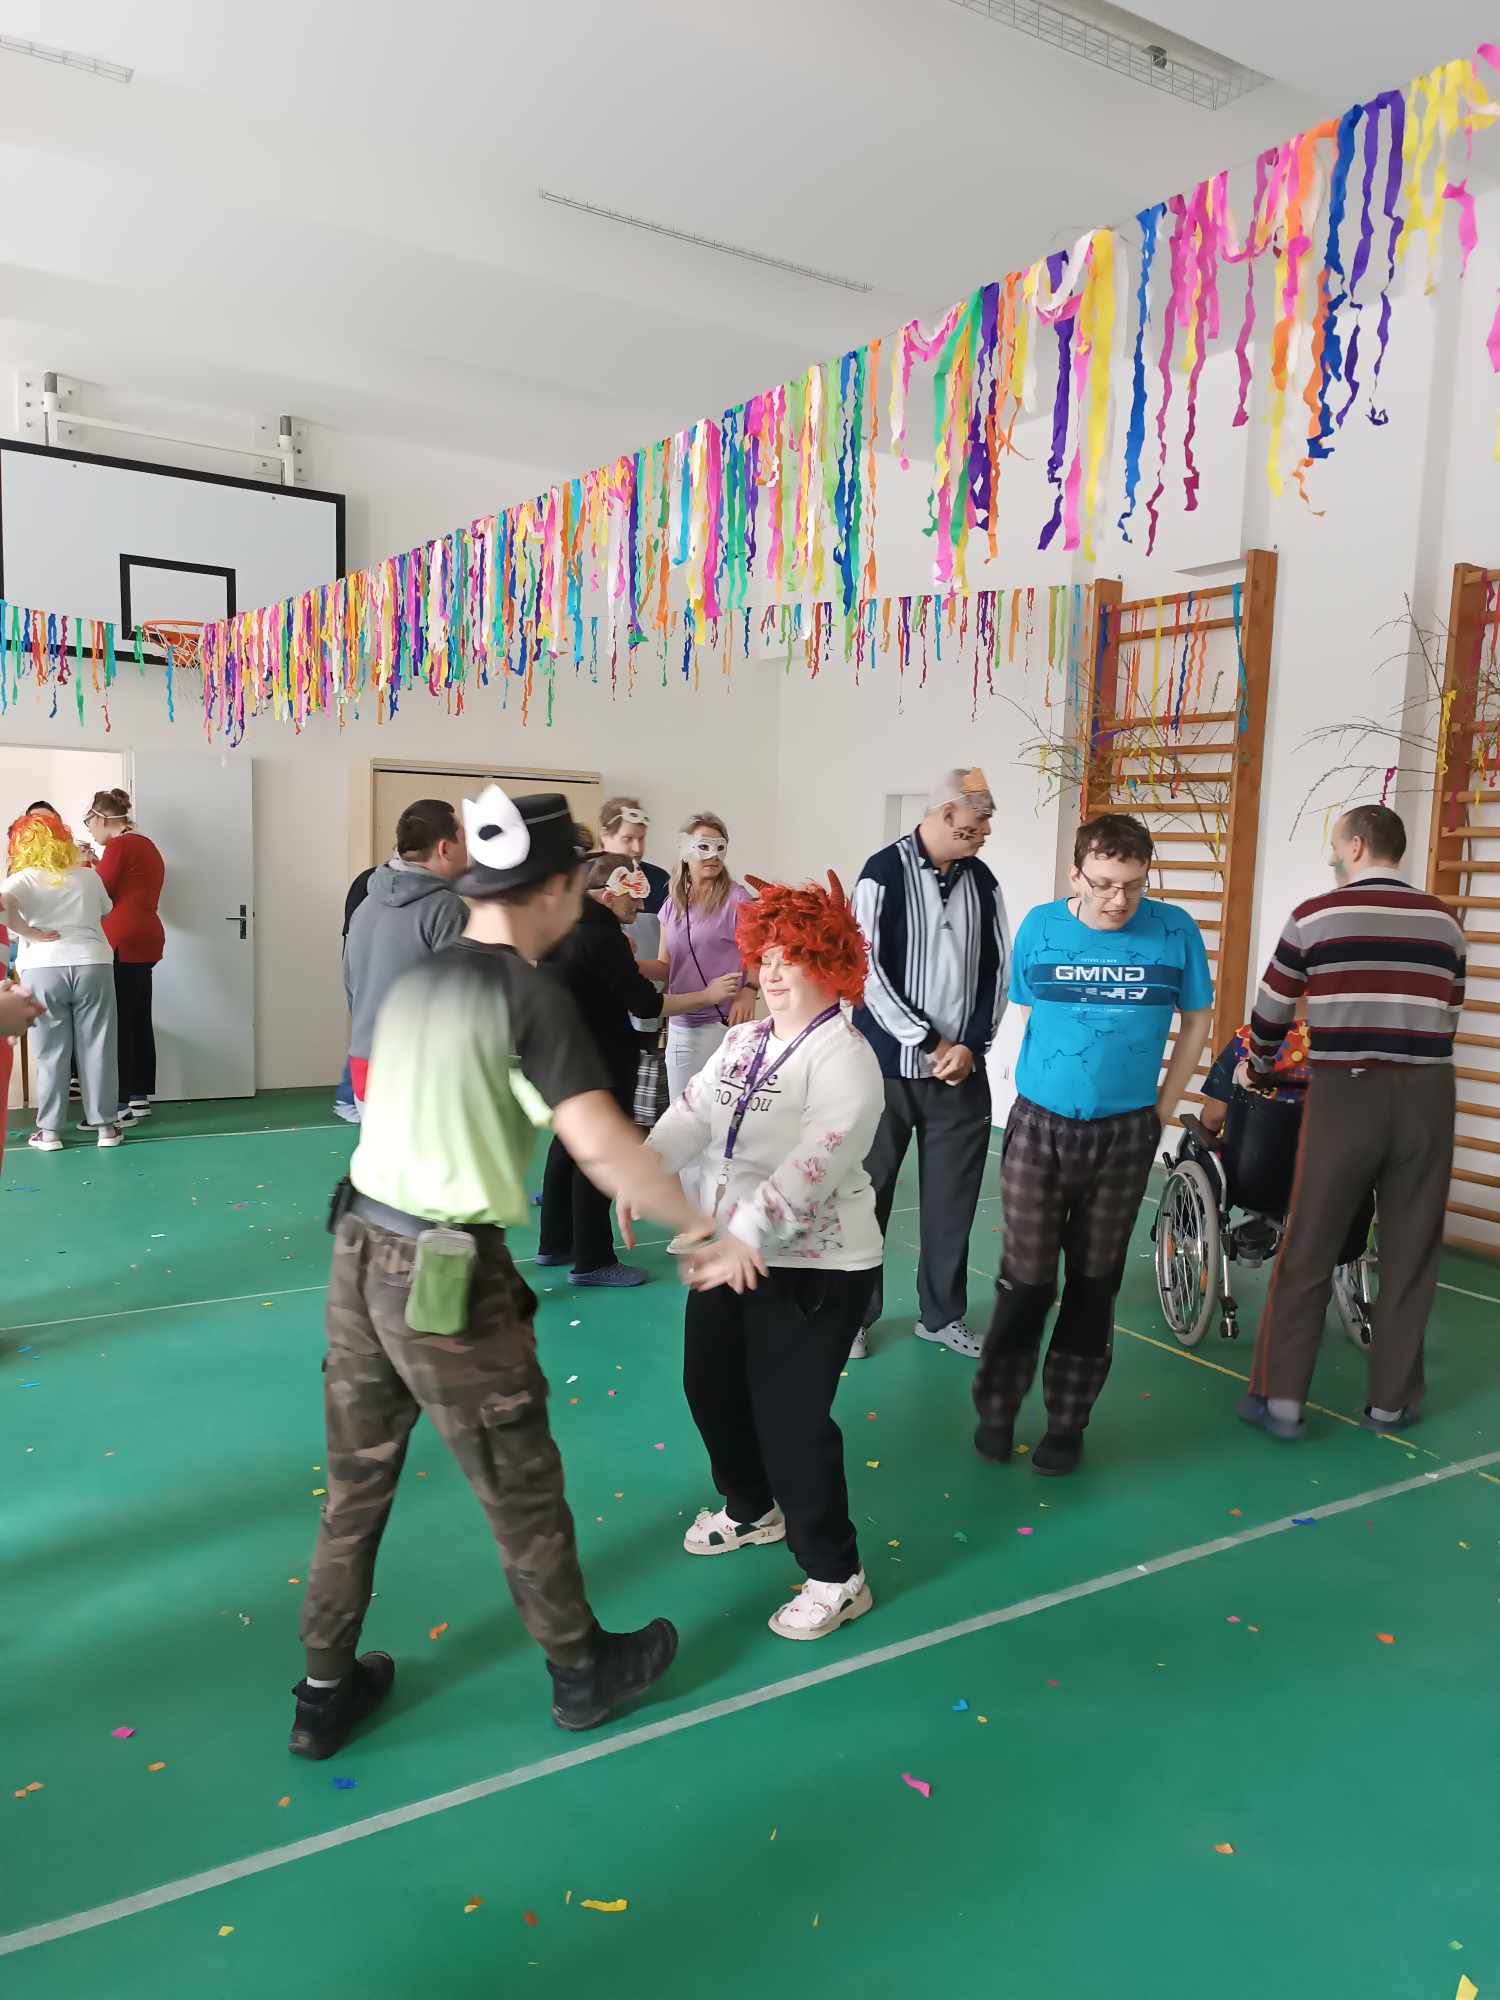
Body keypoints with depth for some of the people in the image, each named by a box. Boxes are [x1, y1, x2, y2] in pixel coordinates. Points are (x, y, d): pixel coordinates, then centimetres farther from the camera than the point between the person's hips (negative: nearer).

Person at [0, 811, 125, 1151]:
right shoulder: (88, 876, 9)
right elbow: (105, 913, 22)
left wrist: (28, 934, -10)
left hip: (43, 970, -1)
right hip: (93, 965, 2)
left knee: (51, 1053, 7)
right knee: (97, 1048, 7)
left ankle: (49, 1131, 12)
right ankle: (105, 1125, 12)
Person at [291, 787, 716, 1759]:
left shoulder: (421, 975, 7)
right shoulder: (531, 993, -16)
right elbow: (600, 1144, -25)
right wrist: (703, 1224, -14)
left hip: (361, 1252, 7)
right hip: (447, 1279, -7)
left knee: (356, 1483, 20)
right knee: (521, 1489, 13)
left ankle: (327, 1692, 36)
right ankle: (583, 1671, 34)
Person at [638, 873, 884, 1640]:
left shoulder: (844, 1056, -19)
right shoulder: (742, 1041, 6)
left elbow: (815, 1162, -31)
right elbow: (692, 1114, -4)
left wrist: (746, 1238, -40)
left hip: (815, 1266, -8)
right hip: (731, 1249, 8)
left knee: (790, 1418, -5)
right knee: (710, 1387, 19)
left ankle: (836, 1577, 17)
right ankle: (752, 1510, 46)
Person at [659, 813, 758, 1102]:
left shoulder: (736, 898, -4)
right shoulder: (671, 905, 11)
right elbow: (664, 968, 16)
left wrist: (748, 991, -22)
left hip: (724, 1024, -5)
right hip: (679, 1028, 5)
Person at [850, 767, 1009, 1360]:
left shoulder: (982, 881, 5)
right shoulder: (884, 873, -10)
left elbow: (996, 968, 8)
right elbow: (867, 971, -12)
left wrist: (971, 1045, -4)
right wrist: (930, 1042, -12)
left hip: (961, 1068, 4)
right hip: (888, 1065, -4)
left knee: (953, 1195, 11)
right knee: (867, 1191, 7)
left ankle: (942, 1314, 27)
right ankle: (853, 1312, 23)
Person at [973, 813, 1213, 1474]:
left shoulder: (1174, 931, -7)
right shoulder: (1040, 928, -4)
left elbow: (1197, 1018, 5)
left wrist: (1164, 1105, 3)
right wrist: (1048, 1078, 6)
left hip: (1125, 1135, 0)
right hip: (1039, 1127, 0)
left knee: (1094, 1284, 10)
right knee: (1026, 1279, 3)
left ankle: (1067, 1422, 24)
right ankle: (996, 1410, 22)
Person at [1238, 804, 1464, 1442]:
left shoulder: (1315, 916, -1)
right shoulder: (1443, 921, 9)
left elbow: (1271, 1009, 8)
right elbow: (1449, 1016, 16)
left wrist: (1256, 1068, 26)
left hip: (1345, 1094, -3)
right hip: (1426, 1096, 3)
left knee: (1307, 1252, 4)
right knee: (1410, 1254, 11)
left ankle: (1280, 1397, 8)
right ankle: (1391, 1400, 20)